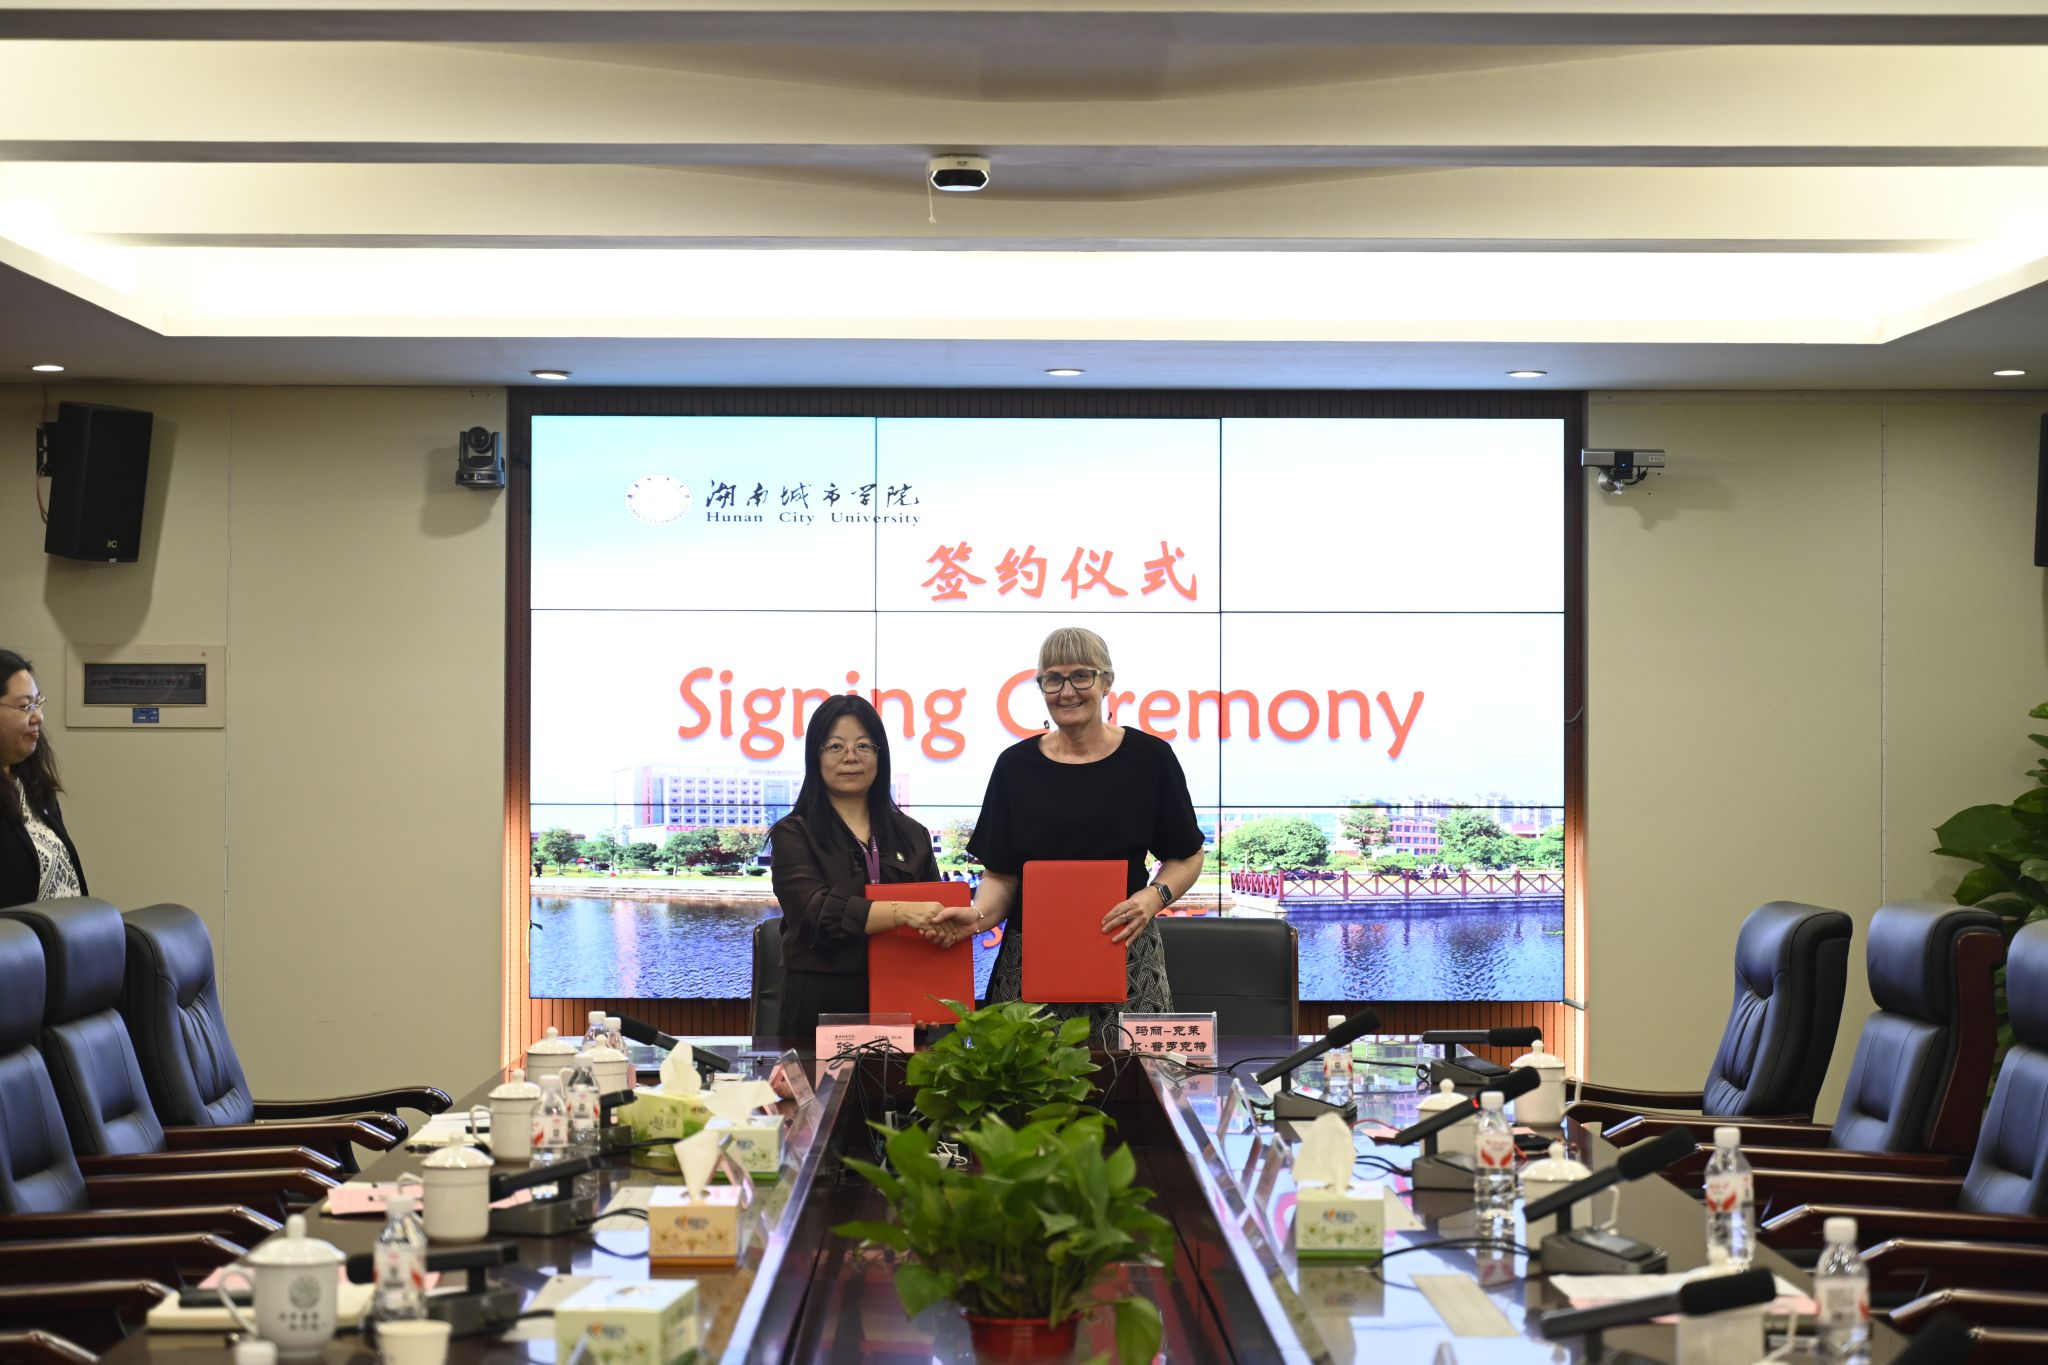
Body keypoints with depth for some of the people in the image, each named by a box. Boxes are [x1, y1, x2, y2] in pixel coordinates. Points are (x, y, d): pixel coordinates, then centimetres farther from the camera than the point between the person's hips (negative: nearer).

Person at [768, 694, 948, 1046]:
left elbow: (935, 914, 17)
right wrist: (903, 912, -27)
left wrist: (942, 928, -7)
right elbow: (820, 912, -14)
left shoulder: (912, 836, 14)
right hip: (823, 1006, -3)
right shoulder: (793, 835, 2)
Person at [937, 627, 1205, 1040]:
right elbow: (1000, 873, 5)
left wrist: (1155, 897, -12)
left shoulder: (1149, 758, 1)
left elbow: (1186, 857, 7)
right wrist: (979, 916, -15)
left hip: (1126, 958, -1)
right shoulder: (1016, 765, 5)